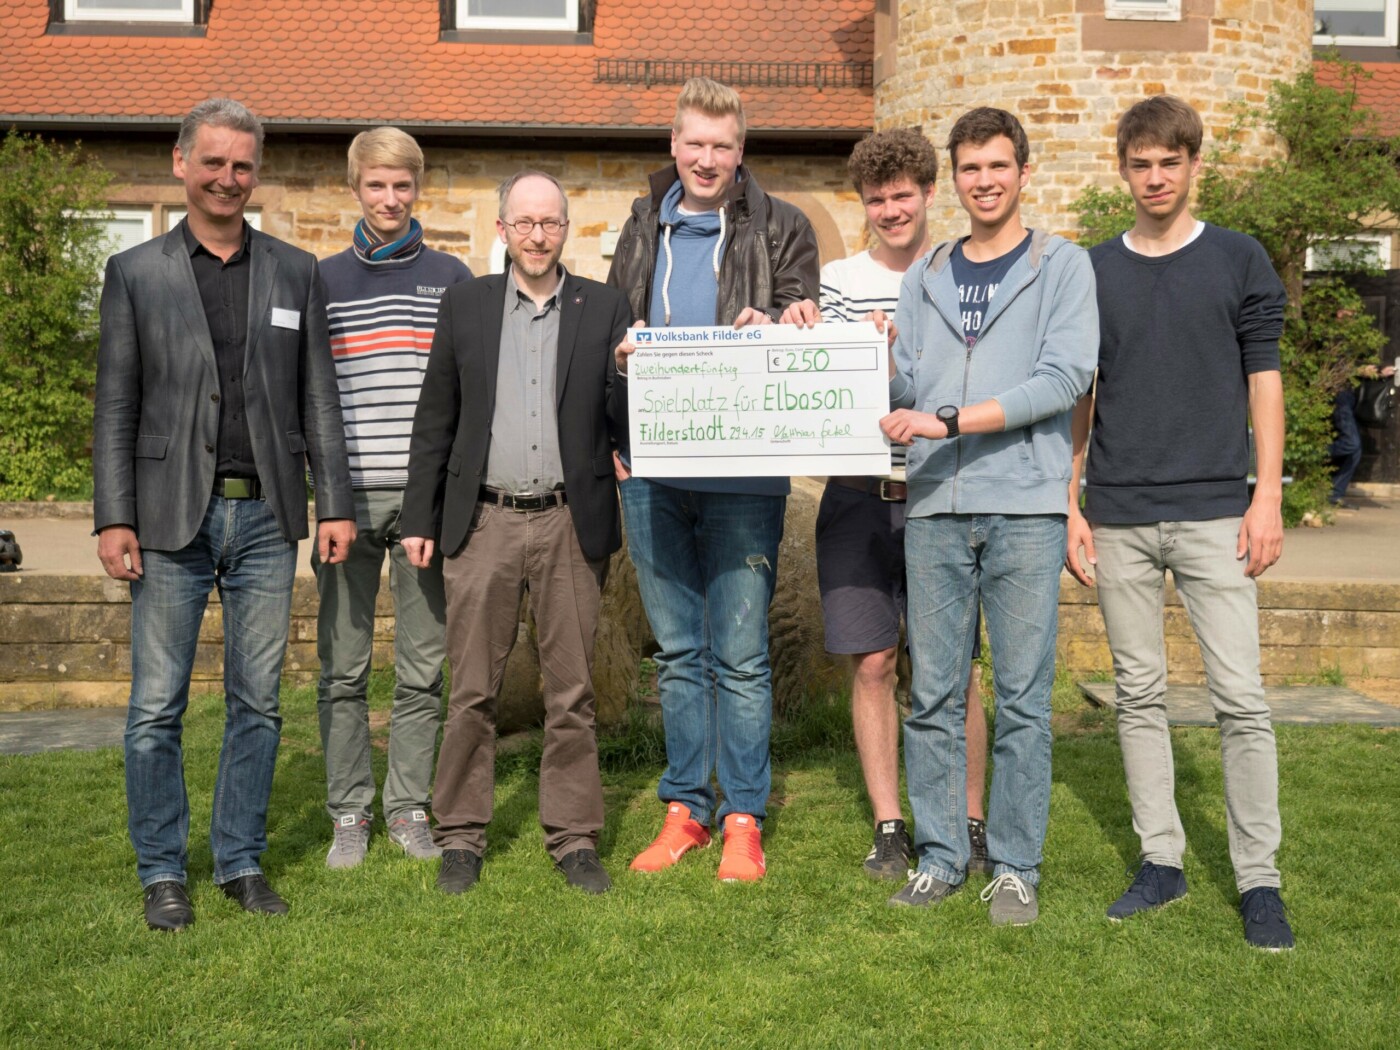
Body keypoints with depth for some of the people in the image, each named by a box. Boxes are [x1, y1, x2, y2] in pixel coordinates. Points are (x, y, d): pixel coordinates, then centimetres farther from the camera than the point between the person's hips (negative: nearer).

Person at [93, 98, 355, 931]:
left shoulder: (297, 273, 10)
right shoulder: (136, 273, 6)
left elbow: (319, 399, 9)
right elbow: (115, 407, 3)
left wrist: (336, 504, 2)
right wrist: (114, 518, -5)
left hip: (266, 517, 2)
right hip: (172, 517, -1)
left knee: (258, 703, 7)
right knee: (158, 705, 3)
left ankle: (243, 862, 20)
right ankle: (163, 871, 17)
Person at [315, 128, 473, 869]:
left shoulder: (451, 279, 9)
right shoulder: (322, 281, 10)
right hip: (347, 494, 0)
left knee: (424, 667, 5)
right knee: (343, 666, 4)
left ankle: (409, 808, 17)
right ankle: (349, 813, 15)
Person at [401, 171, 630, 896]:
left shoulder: (604, 309, 7)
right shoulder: (465, 305, 9)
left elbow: (624, 424, 5)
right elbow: (434, 422, 9)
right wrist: (419, 518, 5)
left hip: (570, 524, 0)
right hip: (483, 523, 0)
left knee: (571, 691, 6)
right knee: (472, 691, 5)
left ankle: (574, 837, 17)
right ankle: (461, 836, 18)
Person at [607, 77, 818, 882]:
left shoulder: (781, 229, 5)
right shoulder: (643, 231, 16)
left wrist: (770, 331, -21)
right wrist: (622, 356, -2)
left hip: (742, 470, -3)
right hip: (652, 468, 4)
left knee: (741, 655, 0)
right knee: (678, 651, 11)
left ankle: (744, 818, 12)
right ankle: (685, 808, 22)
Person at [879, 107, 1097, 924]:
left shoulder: (1063, 266, 6)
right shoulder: (926, 279, 18)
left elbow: (1065, 378, -8)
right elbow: (902, 385, 11)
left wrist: (948, 419, -15)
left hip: (1025, 507, -3)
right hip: (936, 510, 3)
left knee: (1023, 697, 1)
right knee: (934, 695, 5)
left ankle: (1016, 865, 11)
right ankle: (941, 855, 16)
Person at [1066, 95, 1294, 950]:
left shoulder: (1239, 260, 5)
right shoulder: (1094, 270, 9)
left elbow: (1264, 380, 3)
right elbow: (1078, 396, 10)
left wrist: (1268, 497, -5)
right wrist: (1069, 503, 4)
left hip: (1214, 511, -2)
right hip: (1119, 517, 2)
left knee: (1241, 698, -4)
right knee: (1140, 694, 8)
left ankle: (1259, 879, 8)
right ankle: (1162, 860, 19)